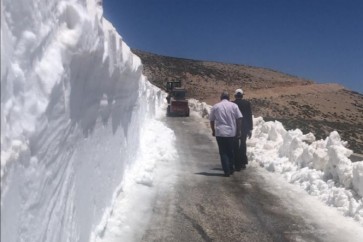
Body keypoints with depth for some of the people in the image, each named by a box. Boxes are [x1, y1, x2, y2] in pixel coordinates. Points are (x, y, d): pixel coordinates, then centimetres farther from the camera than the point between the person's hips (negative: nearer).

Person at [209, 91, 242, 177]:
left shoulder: (215, 107, 2)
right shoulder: (234, 105, 2)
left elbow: (211, 120, 6)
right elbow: (239, 118, -1)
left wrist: (213, 130, 18)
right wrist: (238, 130, 5)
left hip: (220, 133, -1)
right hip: (231, 132, 2)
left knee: (223, 152, 4)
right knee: (230, 151, 17)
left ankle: (227, 171, -2)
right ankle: (231, 169, 23)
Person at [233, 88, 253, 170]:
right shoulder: (247, 103, -4)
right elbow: (250, 116, -2)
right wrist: (250, 129, 4)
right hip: (245, 128, 2)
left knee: (236, 146, 5)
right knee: (243, 144, 18)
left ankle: (237, 165, 4)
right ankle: (243, 163, 20)